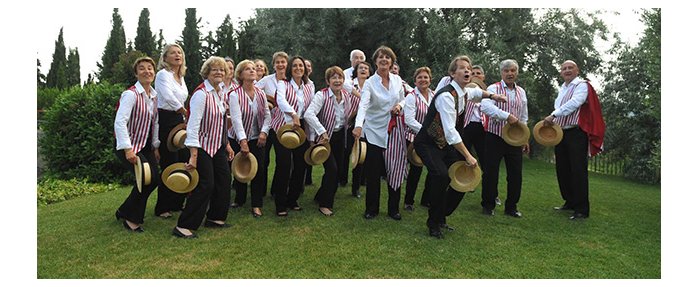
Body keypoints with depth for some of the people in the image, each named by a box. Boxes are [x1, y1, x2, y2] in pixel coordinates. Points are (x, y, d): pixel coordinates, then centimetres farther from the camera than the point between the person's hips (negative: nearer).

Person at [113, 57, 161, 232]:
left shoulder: (154, 96, 7)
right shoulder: (131, 94, -16)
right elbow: (120, 122, -24)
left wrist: (156, 146, 11)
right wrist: (128, 149, -30)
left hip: (146, 145, 8)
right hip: (129, 145, -7)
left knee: (155, 180, -2)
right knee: (147, 177, -20)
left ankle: (125, 211, 21)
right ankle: (131, 218, 2)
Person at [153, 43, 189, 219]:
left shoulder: (181, 76, 17)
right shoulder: (163, 74, -9)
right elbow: (168, 97, -23)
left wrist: (184, 116, 9)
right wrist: (184, 111, -10)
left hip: (179, 120, 8)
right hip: (166, 120, -8)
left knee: (184, 160, 10)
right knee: (169, 164, -5)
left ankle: (177, 203, 23)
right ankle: (162, 208, 7)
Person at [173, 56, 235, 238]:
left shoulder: (221, 93, 8)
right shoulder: (201, 94, -18)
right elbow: (193, 125, -24)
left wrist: (227, 144, 16)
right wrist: (193, 156, -28)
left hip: (217, 145, 9)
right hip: (203, 146, -9)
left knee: (224, 179, 10)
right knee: (205, 184, -11)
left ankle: (215, 218, 26)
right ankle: (184, 227, -1)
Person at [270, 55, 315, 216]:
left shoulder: (309, 87, 12)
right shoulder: (283, 84, -3)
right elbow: (281, 100, -25)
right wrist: (293, 114, -42)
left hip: (300, 129, 5)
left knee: (300, 165, 3)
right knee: (284, 165, -8)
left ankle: (292, 200, 22)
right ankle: (280, 204, 6)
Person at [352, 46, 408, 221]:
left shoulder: (397, 80, 4)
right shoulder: (370, 83, -8)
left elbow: (403, 99, 18)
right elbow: (363, 105, -24)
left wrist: (400, 105, -7)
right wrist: (358, 125, -41)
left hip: (394, 129, 3)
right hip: (375, 131, -3)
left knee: (395, 169, 6)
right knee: (373, 171, 1)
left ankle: (393, 208, 20)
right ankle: (371, 209, 17)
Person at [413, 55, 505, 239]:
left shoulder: (465, 93, 3)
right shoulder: (446, 96, -25)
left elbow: (476, 92, 32)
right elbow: (450, 131, -31)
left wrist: (492, 95, 17)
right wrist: (468, 156, -30)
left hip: (446, 144, 9)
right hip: (427, 144, -9)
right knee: (442, 176, -29)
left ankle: (441, 218, 21)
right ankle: (433, 223, -9)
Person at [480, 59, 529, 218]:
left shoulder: (521, 92, 14)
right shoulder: (494, 88, -5)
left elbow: (524, 118, 20)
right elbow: (485, 106, -26)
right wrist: (507, 116, -31)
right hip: (495, 137, -5)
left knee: (515, 174, 5)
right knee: (490, 173, 0)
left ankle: (511, 207, 19)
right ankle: (488, 205, 15)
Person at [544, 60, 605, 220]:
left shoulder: (582, 85, -5)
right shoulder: (562, 88, 19)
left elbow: (574, 103, -21)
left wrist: (553, 115, -28)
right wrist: (552, 122, 3)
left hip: (576, 133, -8)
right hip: (560, 133, 8)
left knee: (578, 171, -8)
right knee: (562, 169, 11)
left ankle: (582, 210, -3)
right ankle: (570, 202, 25)